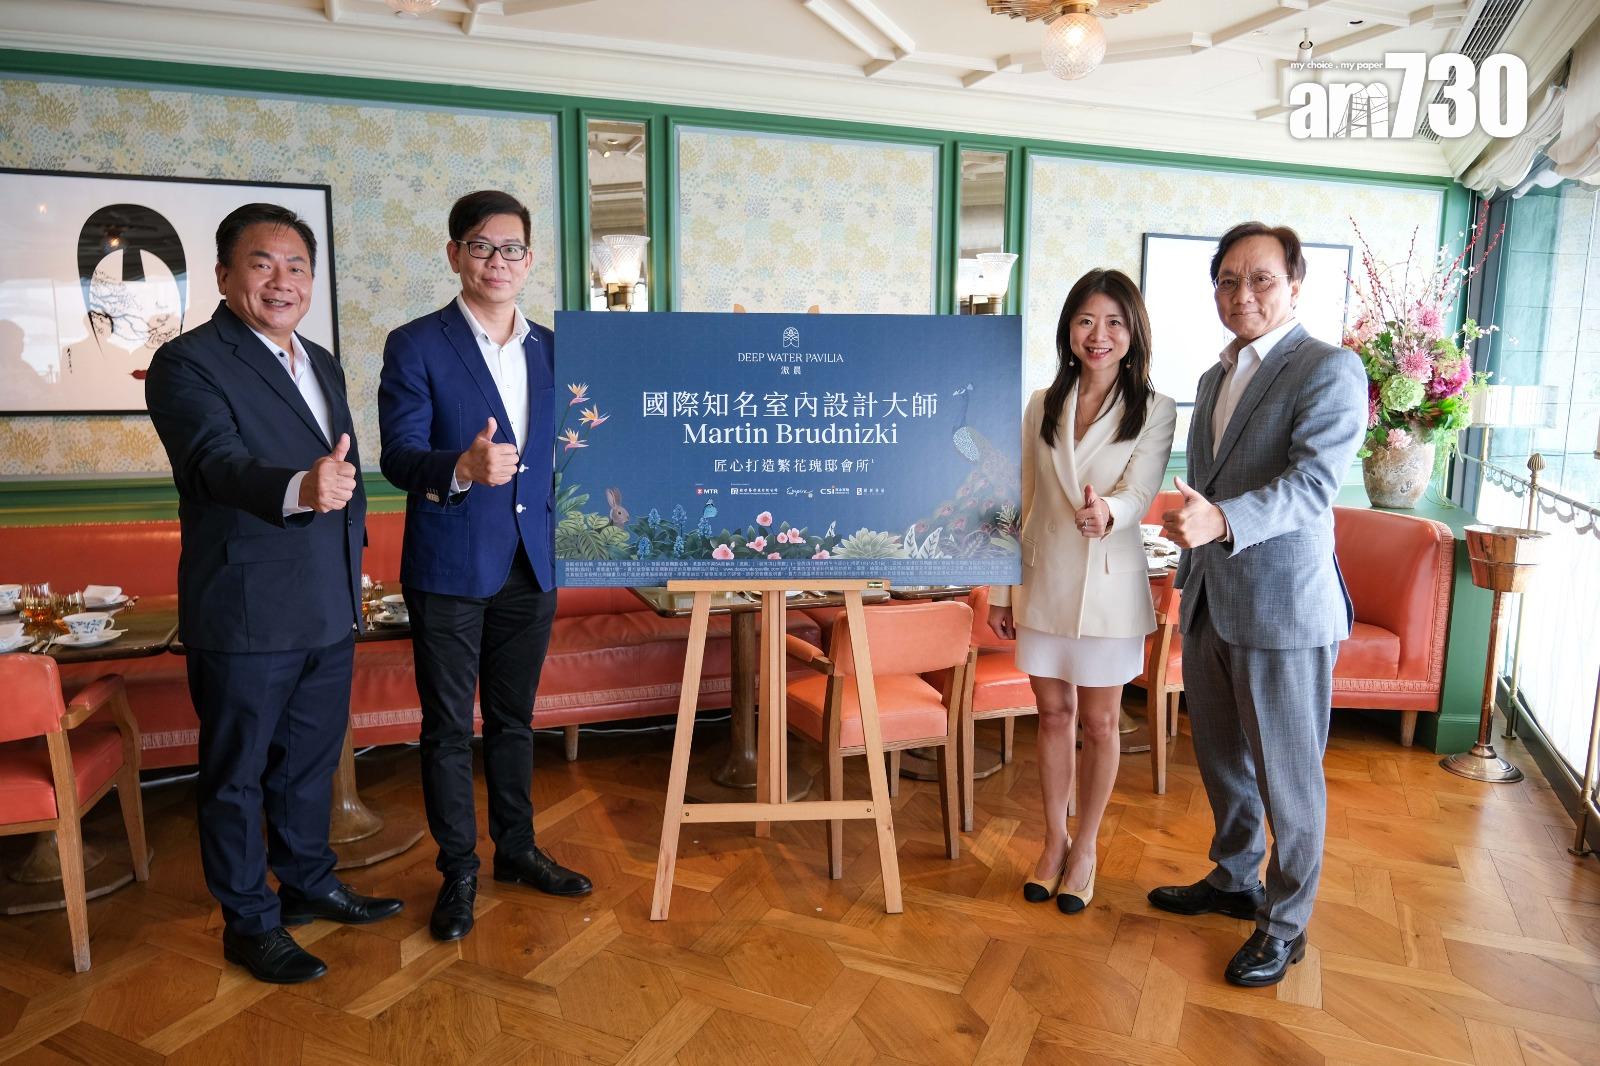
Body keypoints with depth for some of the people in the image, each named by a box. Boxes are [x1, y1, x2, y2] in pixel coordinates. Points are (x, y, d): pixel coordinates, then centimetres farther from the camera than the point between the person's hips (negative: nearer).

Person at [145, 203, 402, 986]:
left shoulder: (321, 363, 13)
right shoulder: (188, 364, -12)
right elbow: (218, 462, -28)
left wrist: (351, 564, 18)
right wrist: (298, 489, -48)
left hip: (328, 611, 7)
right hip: (245, 617, -7)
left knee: (311, 759, 20)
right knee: (237, 774, 9)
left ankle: (308, 883, 39)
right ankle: (249, 923, 25)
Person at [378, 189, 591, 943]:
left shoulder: (550, 350, 9)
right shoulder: (415, 346, -5)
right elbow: (398, 454, -14)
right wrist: (462, 468, -34)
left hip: (531, 566, 4)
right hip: (450, 569, -4)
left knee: (514, 718, 16)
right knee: (448, 727, 7)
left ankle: (516, 848, 32)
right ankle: (458, 871, 22)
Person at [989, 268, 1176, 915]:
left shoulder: (1155, 412, -3)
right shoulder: (1042, 406, 5)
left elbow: (1138, 493, -17)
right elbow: (1022, 501, 8)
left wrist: (1107, 512, -42)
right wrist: (1001, 590, 7)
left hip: (1108, 587, -2)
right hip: (1043, 583, 3)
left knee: (1099, 723, 10)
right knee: (1053, 715, 13)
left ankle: (1084, 849, 28)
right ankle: (1054, 841, 31)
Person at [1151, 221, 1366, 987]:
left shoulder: (1330, 369, -10)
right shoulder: (1215, 377, 15)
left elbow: (1314, 481, -23)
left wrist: (1222, 520, -38)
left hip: (1283, 606, -7)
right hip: (1208, 600, 8)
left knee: (1287, 775, 6)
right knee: (1222, 758, 20)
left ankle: (1284, 923, 24)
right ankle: (1233, 880, 40)